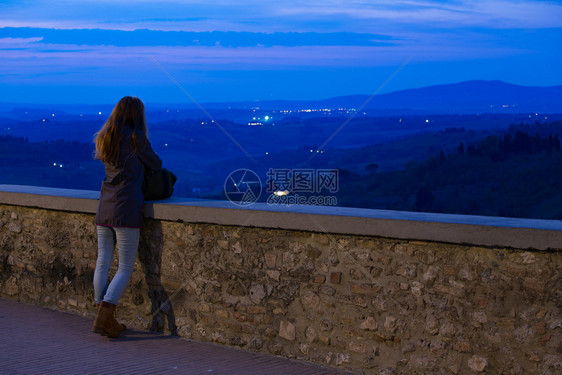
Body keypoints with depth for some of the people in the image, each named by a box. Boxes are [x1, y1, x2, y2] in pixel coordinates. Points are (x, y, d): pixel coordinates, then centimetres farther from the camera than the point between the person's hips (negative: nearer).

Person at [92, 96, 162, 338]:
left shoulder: (104, 138, 12)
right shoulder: (136, 138, -7)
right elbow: (156, 165, 5)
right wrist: (153, 162, 26)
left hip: (104, 209, 7)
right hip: (127, 211, -6)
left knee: (103, 264, 9)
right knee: (125, 268, 0)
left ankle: (105, 319, 13)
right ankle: (103, 318, -10)